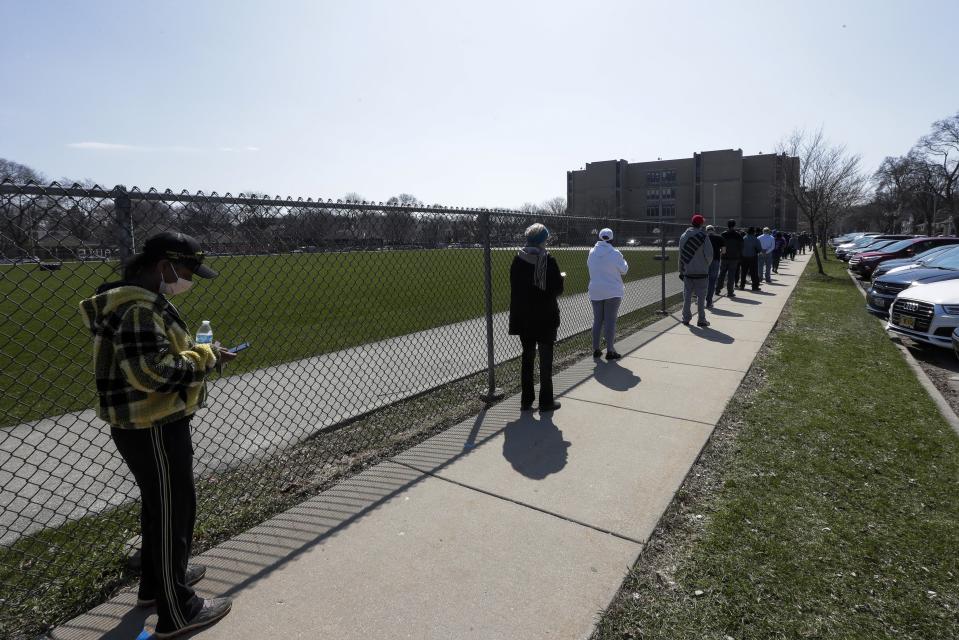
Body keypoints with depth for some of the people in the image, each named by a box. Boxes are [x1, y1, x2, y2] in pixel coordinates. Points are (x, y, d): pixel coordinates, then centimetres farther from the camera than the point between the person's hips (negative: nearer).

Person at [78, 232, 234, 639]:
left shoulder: (136, 299, 10)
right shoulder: (140, 307, -23)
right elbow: (151, 371, -31)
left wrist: (197, 355, 7)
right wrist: (205, 357, -20)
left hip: (146, 423, 11)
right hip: (153, 428, -11)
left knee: (158, 504, 25)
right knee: (174, 511, 3)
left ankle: (156, 582, 45)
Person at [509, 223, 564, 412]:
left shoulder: (517, 260, 0)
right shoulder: (548, 261, -12)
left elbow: (514, 288, 4)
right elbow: (558, 290, -10)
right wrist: (561, 278, 9)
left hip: (524, 317, 4)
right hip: (545, 318, -4)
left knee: (527, 357, 14)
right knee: (546, 359, 7)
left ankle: (526, 400, 18)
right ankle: (546, 401, 12)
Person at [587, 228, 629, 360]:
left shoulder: (592, 252, 1)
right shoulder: (615, 253, -12)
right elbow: (624, 270, -3)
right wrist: (624, 261, 16)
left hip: (595, 292, 4)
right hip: (612, 292, -4)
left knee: (597, 320, 12)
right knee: (610, 320, 1)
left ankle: (596, 349, 15)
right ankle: (610, 351, 3)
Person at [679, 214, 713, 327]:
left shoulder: (683, 236, 4)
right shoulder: (703, 236, -10)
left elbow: (681, 255, 7)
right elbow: (709, 254, -13)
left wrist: (681, 270, 12)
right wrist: (707, 264, 7)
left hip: (687, 271, 4)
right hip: (701, 271, -4)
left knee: (687, 295, 10)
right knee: (701, 296, 3)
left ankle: (686, 318, 14)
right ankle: (701, 320, 7)